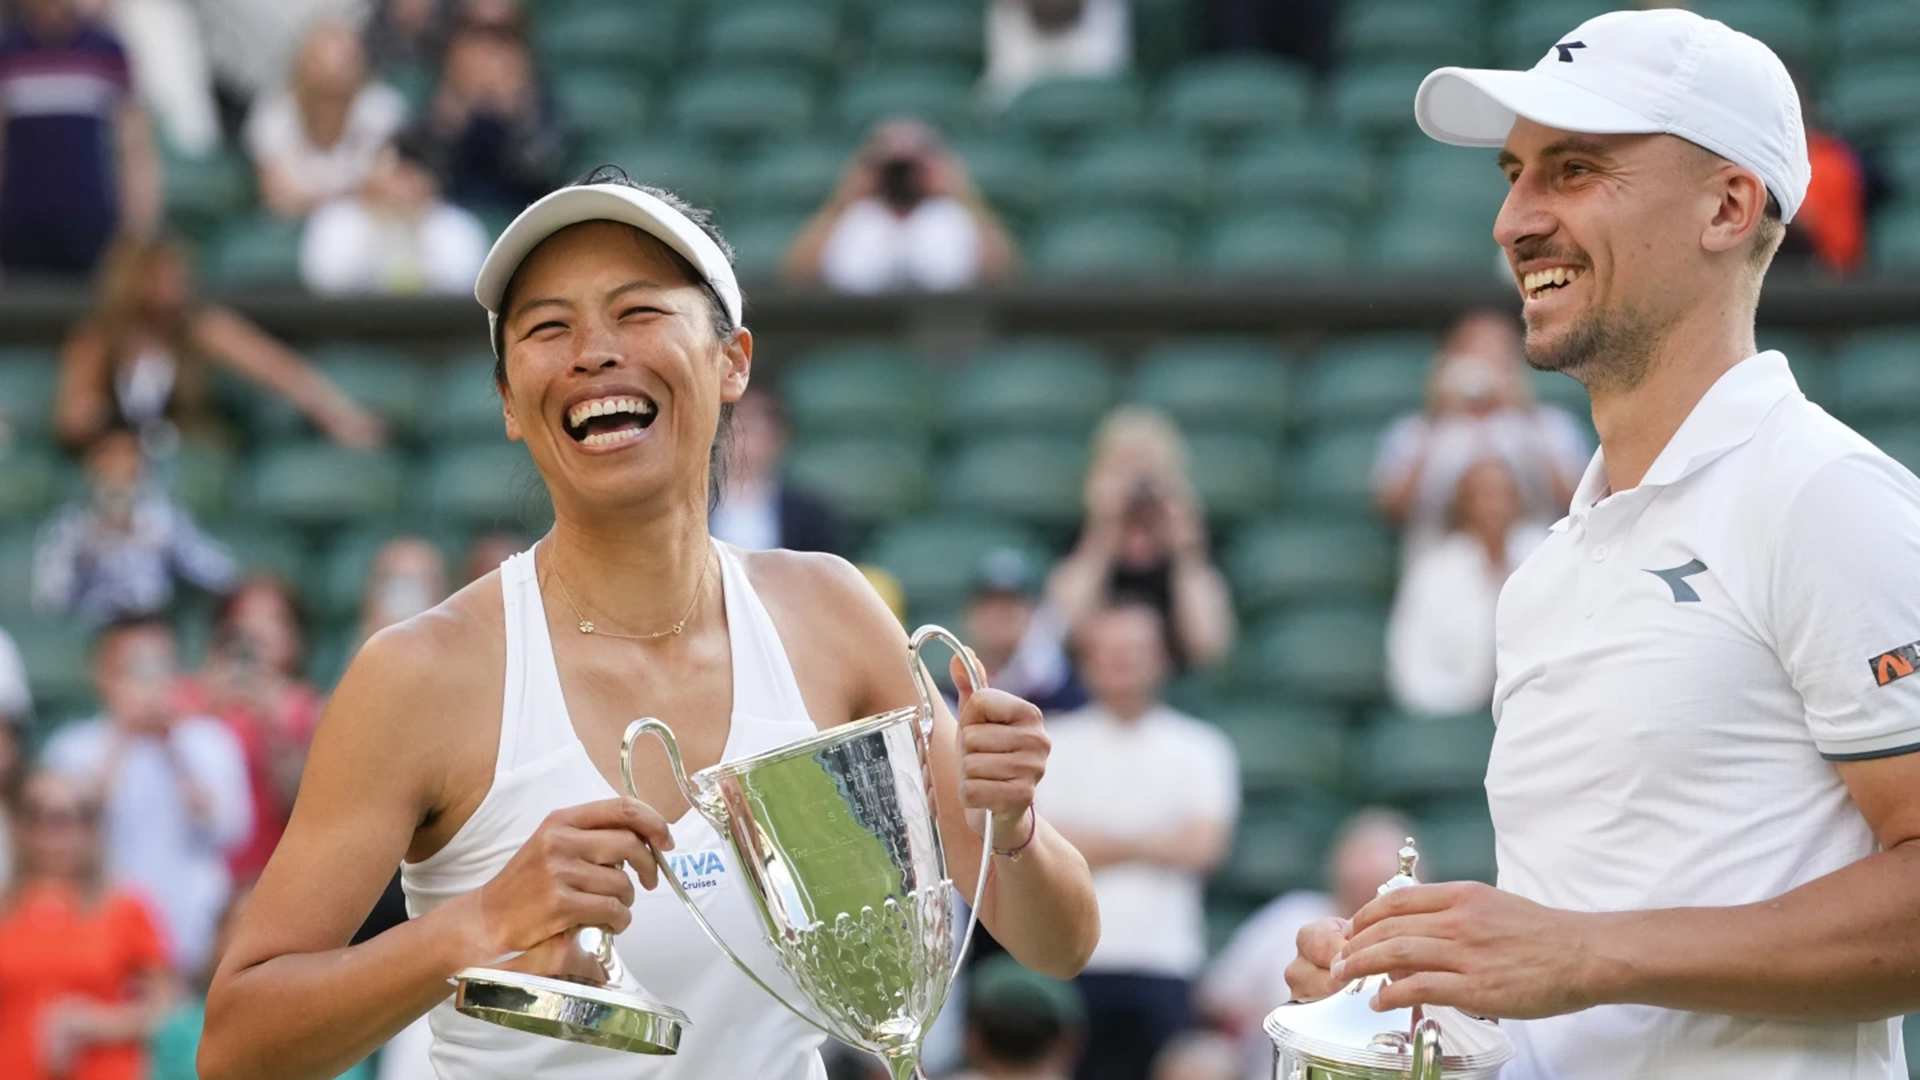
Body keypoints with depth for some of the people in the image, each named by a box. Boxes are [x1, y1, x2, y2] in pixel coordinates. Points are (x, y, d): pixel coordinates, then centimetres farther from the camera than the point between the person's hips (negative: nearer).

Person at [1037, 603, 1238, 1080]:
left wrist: (1101, 845, -5)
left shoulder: (1198, 749, 8)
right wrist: (1149, 844, -6)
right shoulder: (1054, 746, 7)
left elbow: (1199, 847, -4)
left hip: (1164, 965, 0)